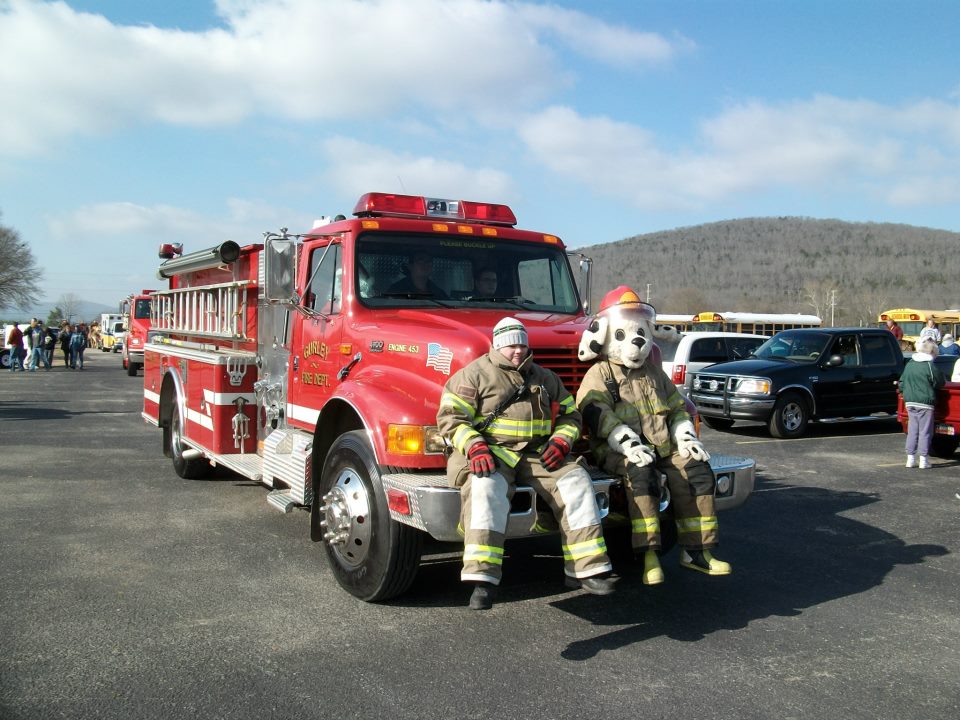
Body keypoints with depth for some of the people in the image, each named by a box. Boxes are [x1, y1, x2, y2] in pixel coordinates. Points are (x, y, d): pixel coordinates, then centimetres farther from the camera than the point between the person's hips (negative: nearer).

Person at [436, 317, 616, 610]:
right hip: (492, 452, -4)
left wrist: (561, 441, 1)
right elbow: (451, 417, -4)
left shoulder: (545, 377, 20)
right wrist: (474, 446, -21)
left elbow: (570, 414, 24)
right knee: (487, 487, -37)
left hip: (538, 453, 5)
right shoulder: (475, 374, 3)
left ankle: (585, 569, -15)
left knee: (575, 481, -19)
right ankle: (482, 579, -40)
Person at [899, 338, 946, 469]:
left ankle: (911, 458, 12)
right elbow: (940, 383, -3)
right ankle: (923, 460, 1)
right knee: (925, 431, 0)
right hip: (925, 403, -6)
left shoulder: (909, 364, 9)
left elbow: (902, 383, 14)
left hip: (910, 403, 6)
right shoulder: (930, 366, -11)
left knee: (912, 431, 11)